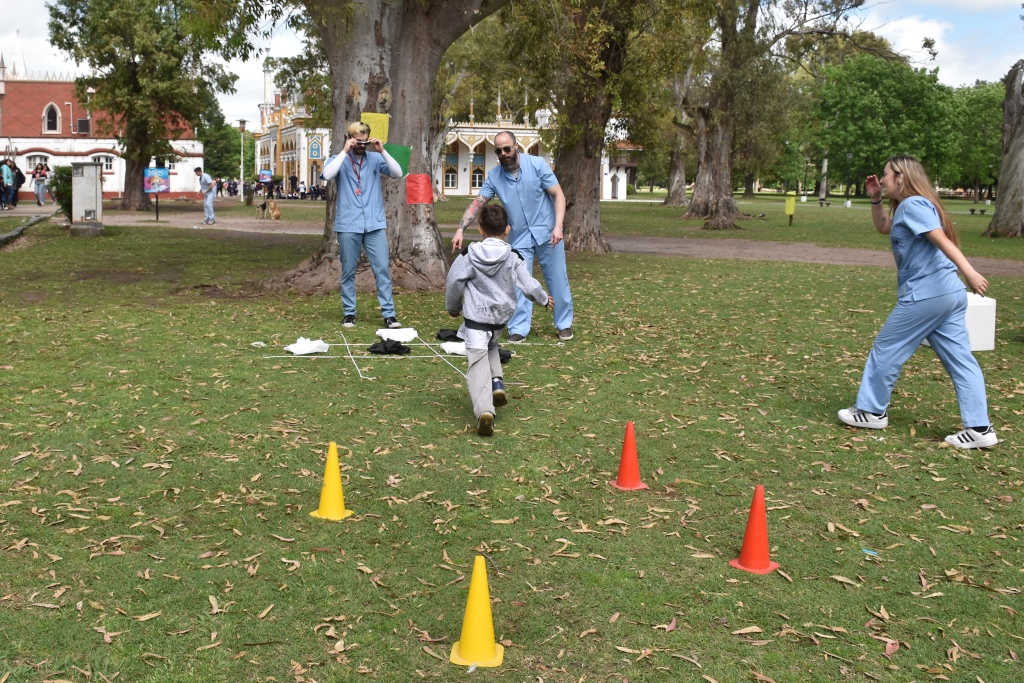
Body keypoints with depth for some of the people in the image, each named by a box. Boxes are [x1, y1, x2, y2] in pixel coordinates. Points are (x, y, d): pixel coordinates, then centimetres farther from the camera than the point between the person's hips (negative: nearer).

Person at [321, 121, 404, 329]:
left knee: (382, 269, -3)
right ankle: (349, 313, 16)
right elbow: (327, 175, -17)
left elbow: (398, 173, -6)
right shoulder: (339, 160, 4)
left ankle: (389, 314, 0)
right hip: (348, 225, 0)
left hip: (375, 224, 1)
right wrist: (344, 152, -16)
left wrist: (382, 151, -13)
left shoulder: (375, 159, 6)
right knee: (348, 271, 6)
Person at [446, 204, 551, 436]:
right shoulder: (514, 258, -2)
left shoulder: (469, 255, -5)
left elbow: (454, 282, -1)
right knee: (491, 347, 32)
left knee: (478, 362, -7)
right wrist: (544, 299, 20)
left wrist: (453, 307, 17)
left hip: (475, 318, -3)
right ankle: (497, 383, 11)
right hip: (501, 317, 3)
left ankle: (484, 410, -24)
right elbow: (529, 287, -2)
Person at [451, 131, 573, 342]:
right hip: (519, 237, 2)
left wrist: (558, 226, -21)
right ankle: (519, 329, 8)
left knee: (557, 280, 7)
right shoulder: (494, 176, -4)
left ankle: (564, 324, 21)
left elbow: (558, 195, -10)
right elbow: (477, 204, -5)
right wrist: (460, 230, -17)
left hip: (546, 232, -2)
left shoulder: (537, 164, -11)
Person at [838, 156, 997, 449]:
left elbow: (942, 239, -23)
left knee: (886, 349, 6)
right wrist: (875, 200, 23)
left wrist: (969, 272, -33)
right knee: (960, 359, 5)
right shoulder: (905, 208, 19)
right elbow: (883, 227, 37)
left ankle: (871, 411, 18)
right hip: (949, 293, 10)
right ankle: (979, 428, 5)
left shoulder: (912, 204, -10)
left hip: (925, 294, -10)